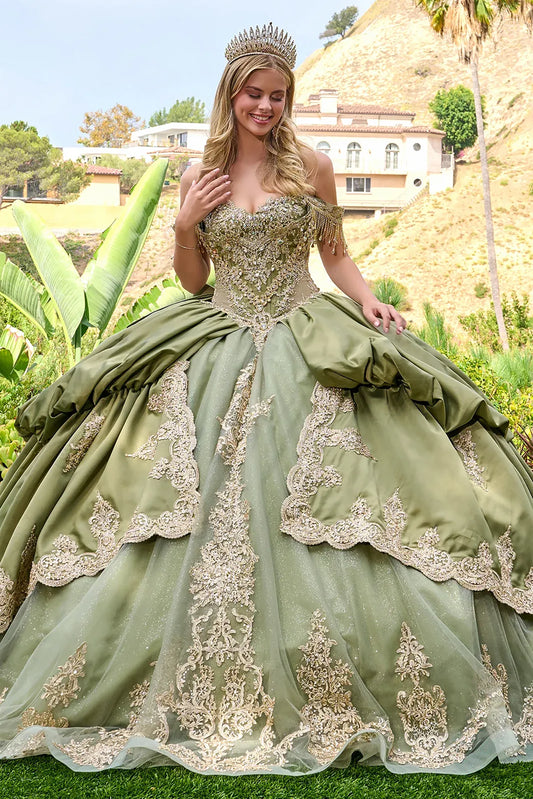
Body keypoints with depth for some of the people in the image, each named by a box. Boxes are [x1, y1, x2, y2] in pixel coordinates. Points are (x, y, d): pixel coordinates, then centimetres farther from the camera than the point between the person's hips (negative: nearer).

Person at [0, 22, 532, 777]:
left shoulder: (312, 167, 5)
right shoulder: (200, 177, 9)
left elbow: (337, 255, 12)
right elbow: (193, 280, 12)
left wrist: (368, 302, -6)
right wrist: (186, 224, -4)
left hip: (305, 347, -2)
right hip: (216, 350, 2)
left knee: (314, 506, -8)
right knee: (198, 511, -2)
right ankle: (196, 687, 13)